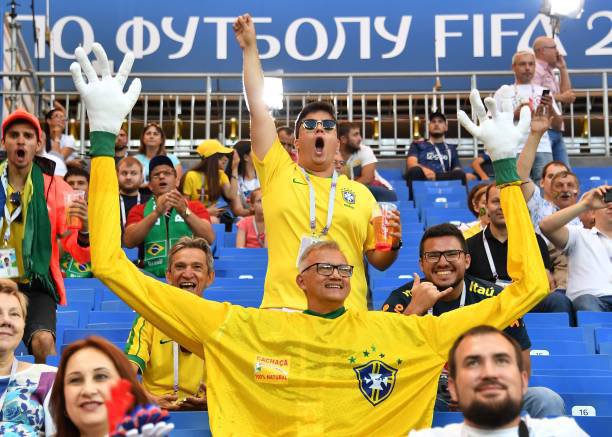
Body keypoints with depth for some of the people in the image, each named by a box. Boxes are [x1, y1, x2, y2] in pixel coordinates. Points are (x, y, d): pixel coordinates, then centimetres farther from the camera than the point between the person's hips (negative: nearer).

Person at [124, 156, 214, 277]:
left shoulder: (195, 207, 13)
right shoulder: (139, 210, 14)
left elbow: (209, 239, -4)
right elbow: (128, 242, -4)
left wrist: (184, 212, -18)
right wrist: (156, 212, -15)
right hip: (152, 276, 1)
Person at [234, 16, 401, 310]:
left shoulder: (360, 193, 13)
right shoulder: (278, 174, 9)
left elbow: (379, 261, 16)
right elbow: (258, 107, 8)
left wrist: (393, 244, -5)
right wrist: (250, 48, 11)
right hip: (283, 309, -1)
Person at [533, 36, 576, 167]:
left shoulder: (549, 72, 22)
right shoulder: (534, 70, -8)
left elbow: (568, 95, 22)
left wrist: (563, 69, 19)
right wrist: (560, 97, -10)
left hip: (556, 131, 10)